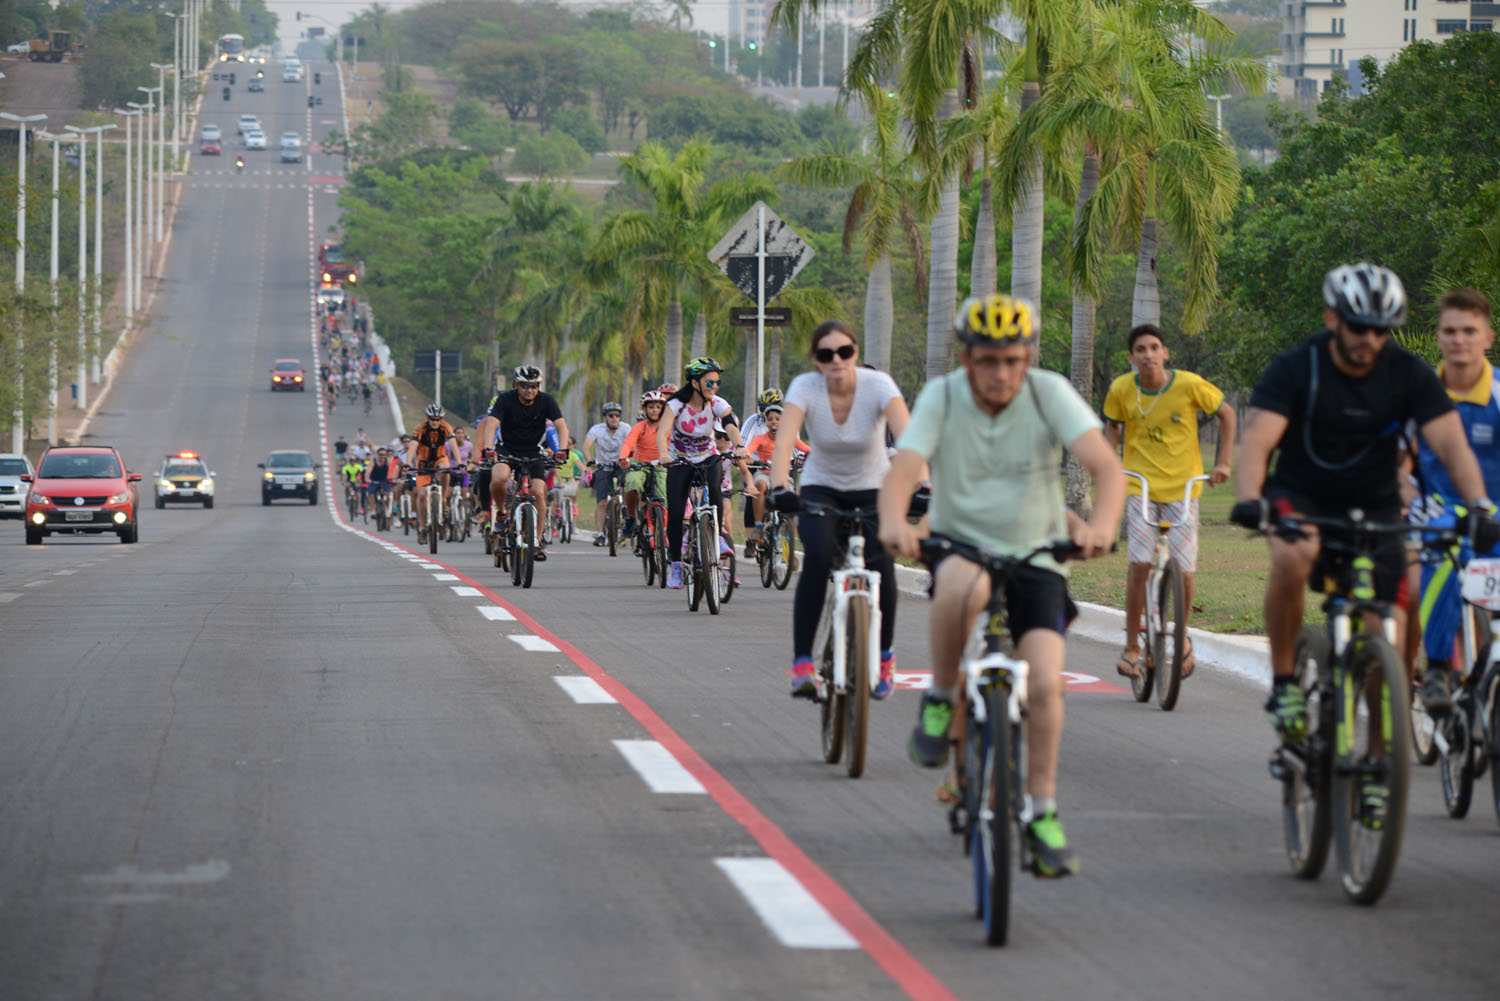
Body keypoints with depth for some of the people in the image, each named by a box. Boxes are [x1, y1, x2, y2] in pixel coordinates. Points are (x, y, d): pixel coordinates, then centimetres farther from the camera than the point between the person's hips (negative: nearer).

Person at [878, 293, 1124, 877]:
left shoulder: (1049, 393, -11)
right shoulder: (941, 398, -10)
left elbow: (1105, 464, -23)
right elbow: (902, 470, -23)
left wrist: (1100, 526, -44)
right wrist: (894, 523, -46)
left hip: (1036, 556, 1)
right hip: (959, 545, -1)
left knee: (1044, 681, -18)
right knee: (962, 587, -38)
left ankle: (1041, 812, 0)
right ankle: (940, 700, -14)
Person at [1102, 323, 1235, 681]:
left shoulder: (1190, 385, -11)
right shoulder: (1121, 389, -6)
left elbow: (1226, 414, 5)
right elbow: (1112, 427, 14)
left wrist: (1222, 462, -1)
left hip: (1183, 487, 0)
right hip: (1140, 485, 0)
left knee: (1183, 570, -6)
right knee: (1140, 563, -15)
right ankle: (1131, 647, -1)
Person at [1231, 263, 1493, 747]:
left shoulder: (1409, 375, -10)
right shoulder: (1294, 369, -16)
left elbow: (1451, 444, -18)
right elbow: (1256, 441, -28)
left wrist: (1480, 504, -36)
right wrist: (1249, 502, -47)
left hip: (1373, 507, 2)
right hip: (1300, 496, -2)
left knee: (1388, 626, -10)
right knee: (1292, 557, -36)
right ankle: (1283, 683, -17)